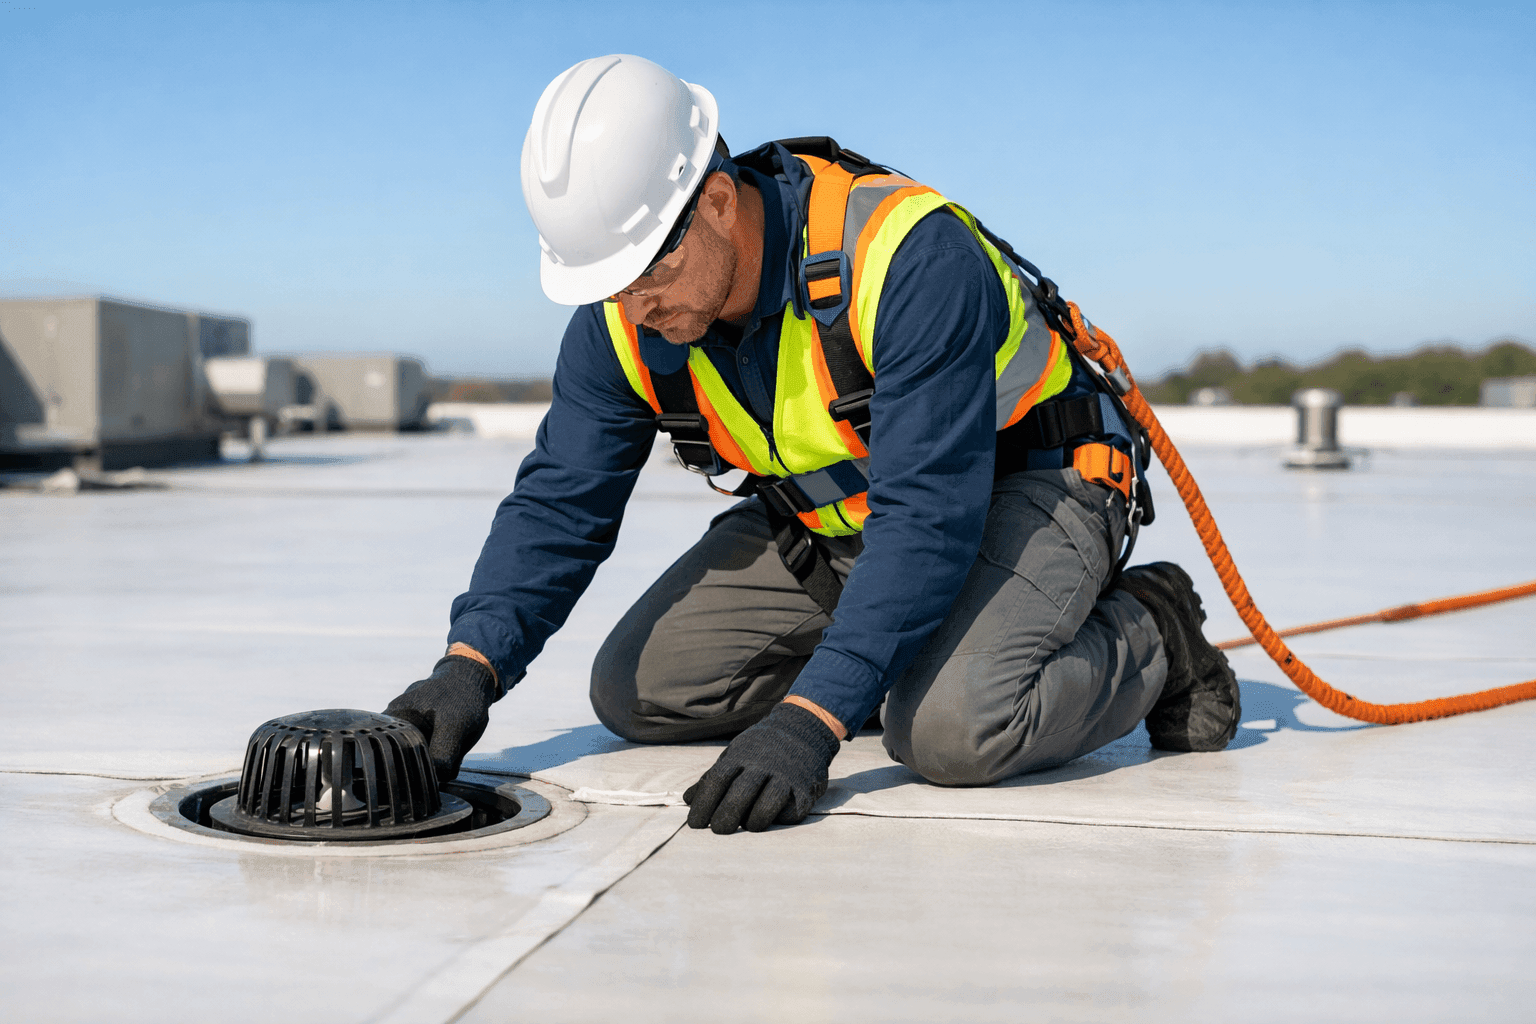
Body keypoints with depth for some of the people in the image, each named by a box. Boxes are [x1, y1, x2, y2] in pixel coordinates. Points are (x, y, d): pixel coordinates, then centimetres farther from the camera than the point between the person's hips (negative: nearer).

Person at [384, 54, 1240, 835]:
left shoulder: (910, 255, -34)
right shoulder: (624, 320, -13)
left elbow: (928, 521, -36)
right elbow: (560, 503, -10)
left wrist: (808, 721, -43)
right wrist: (471, 665, -27)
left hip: (1025, 486, -7)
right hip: (829, 519, 7)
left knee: (953, 728, -33)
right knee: (634, 690, -4)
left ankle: (1146, 639, -2)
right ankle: (904, 656, 11)